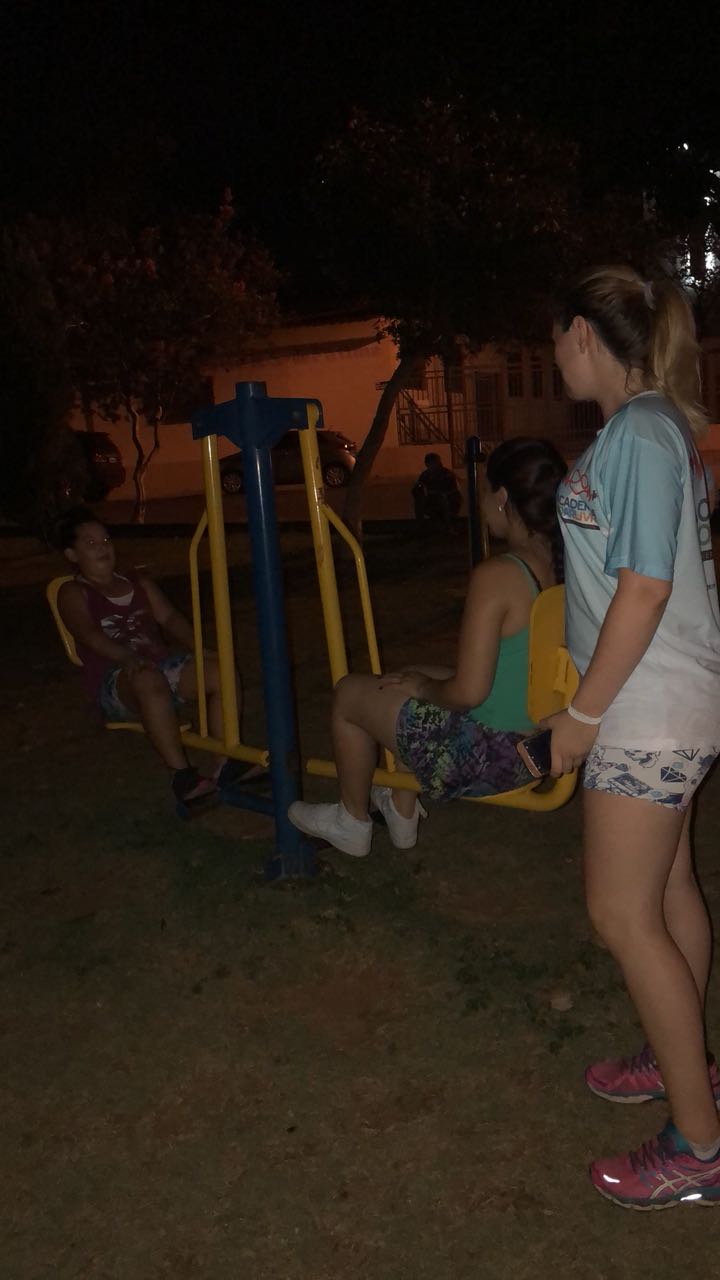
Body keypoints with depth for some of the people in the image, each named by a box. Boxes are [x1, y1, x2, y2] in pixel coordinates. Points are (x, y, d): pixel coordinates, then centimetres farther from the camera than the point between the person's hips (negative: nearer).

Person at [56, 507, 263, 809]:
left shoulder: (139, 583, 25)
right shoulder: (73, 593, 9)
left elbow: (169, 618, 11)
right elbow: (90, 634, -11)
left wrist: (197, 648, -9)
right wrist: (128, 658, -30)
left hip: (161, 665, 5)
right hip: (114, 681, -5)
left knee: (221, 671, -22)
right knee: (149, 680, -41)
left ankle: (226, 764, -25)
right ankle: (182, 776, -43)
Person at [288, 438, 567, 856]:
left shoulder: (496, 577, -25)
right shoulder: (564, 568, -2)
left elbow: (468, 692, -26)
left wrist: (426, 686, -4)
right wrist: (426, 682, 13)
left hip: (489, 756, -8)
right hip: (542, 747, 8)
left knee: (350, 693, 12)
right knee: (413, 682, 27)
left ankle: (353, 820, 33)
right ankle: (403, 810, 38)